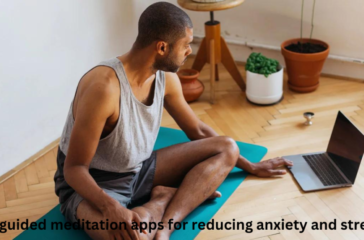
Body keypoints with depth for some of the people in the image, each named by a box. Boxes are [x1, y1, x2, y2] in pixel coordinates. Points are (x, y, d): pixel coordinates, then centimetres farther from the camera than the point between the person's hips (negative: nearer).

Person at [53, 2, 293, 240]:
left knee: (227, 148, -4)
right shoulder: (104, 86, -30)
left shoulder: (166, 78, -6)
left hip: (139, 170, 8)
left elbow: (198, 131, 11)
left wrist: (249, 166, 16)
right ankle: (165, 197, -8)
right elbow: (74, 168, -24)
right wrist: (110, 205, -43)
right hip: (92, 183, -7)